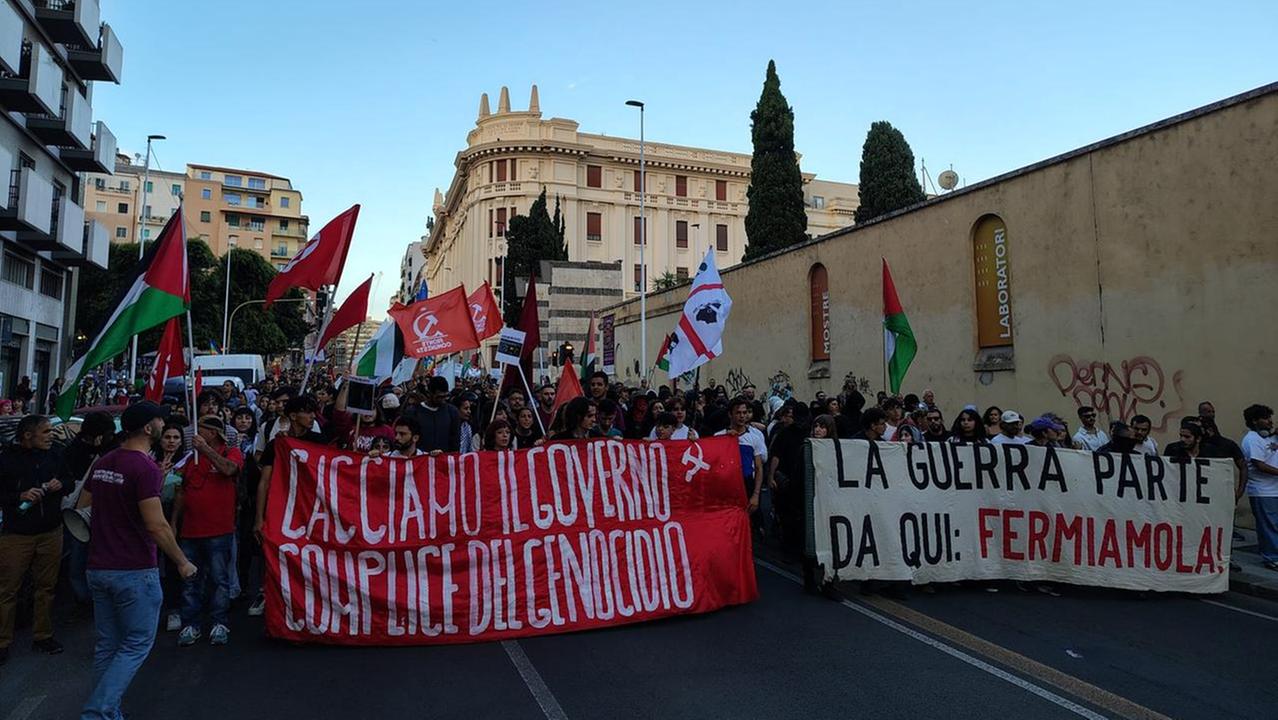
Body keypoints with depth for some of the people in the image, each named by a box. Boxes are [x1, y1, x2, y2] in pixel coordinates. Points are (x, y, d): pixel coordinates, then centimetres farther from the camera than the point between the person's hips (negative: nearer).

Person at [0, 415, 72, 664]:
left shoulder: (53, 456, 5)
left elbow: (70, 483, 15)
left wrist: (61, 484, -5)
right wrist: (20, 496, -20)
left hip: (51, 532, 4)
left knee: (46, 586, 10)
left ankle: (43, 636, 21)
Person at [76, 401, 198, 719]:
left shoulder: (103, 463, 7)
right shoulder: (145, 467, -19)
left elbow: (82, 506, 17)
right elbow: (156, 526, -21)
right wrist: (183, 562, -10)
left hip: (98, 568, 8)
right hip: (134, 571, -8)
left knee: (107, 645, 15)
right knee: (137, 644, 4)